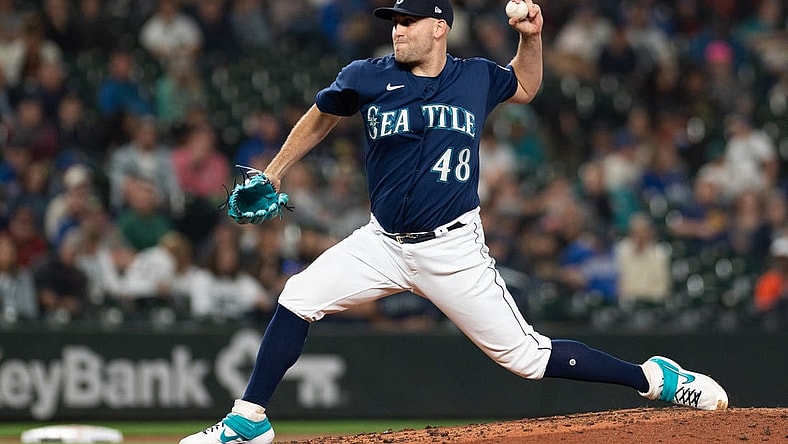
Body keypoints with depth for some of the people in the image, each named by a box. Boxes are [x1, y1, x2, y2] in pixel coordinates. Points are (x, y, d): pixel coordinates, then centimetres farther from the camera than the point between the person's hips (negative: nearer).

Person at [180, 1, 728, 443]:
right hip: (383, 243, 2)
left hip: (453, 250, -2)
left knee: (526, 355, -7)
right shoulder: (369, 78, -2)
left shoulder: (477, 78, -1)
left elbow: (526, 86, 22)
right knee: (297, 300, -10)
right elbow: (321, 118, 16)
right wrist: (273, 175, 18)